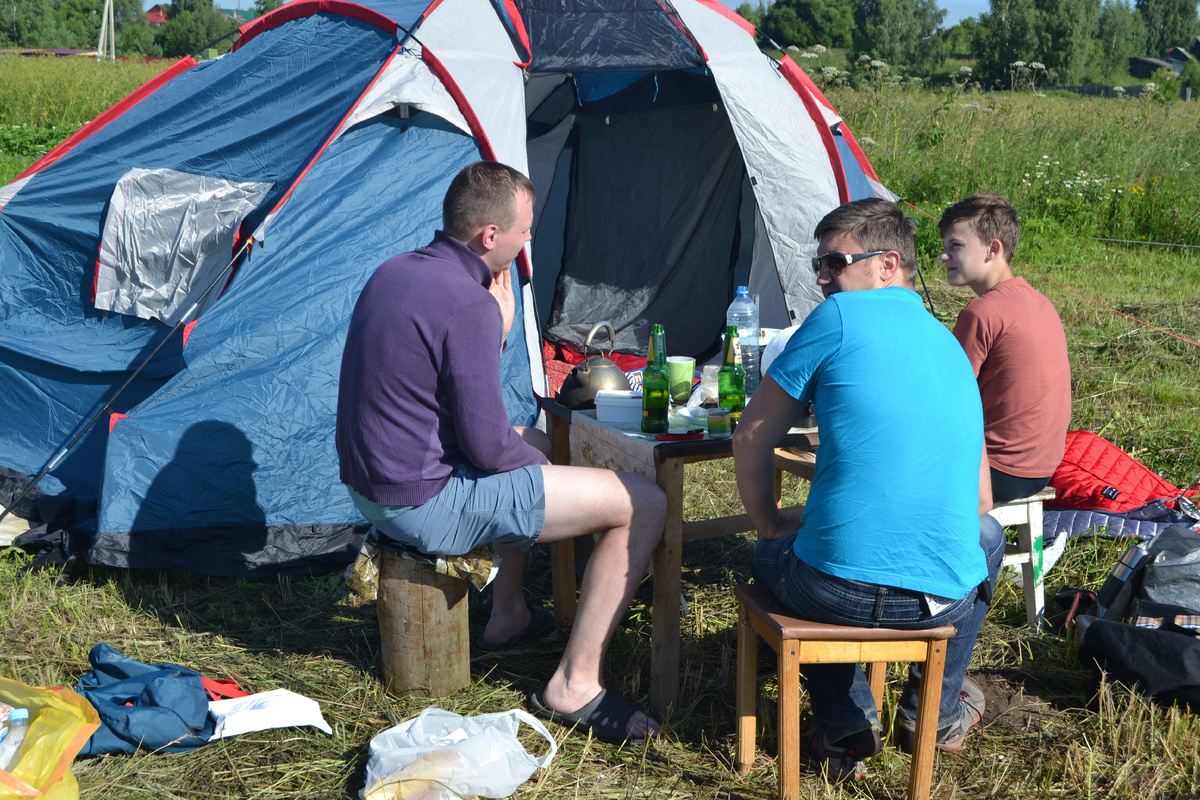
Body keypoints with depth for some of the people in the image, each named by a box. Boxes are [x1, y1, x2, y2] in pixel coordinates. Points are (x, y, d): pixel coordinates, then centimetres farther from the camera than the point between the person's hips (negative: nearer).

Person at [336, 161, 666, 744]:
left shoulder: (392, 273, 7)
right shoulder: (470, 305, -22)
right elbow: (487, 447, -21)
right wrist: (534, 461, 1)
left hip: (368, 486, 10)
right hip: (426, 506, -10)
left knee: (534, 443, 35)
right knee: (642, 506, -7)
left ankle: (507, 618, 41)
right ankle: (575, 685, 0)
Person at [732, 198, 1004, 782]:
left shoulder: (839, 317, -3)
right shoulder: (953, 347, 16)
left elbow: (752, 439, 1)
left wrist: (768, 523, 17)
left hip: (837, 592, -4)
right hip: (946, 598, 5)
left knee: (771, 552, 31)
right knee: (985, 534, 39)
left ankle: (847, 723, 20)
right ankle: (933, 711, 40)